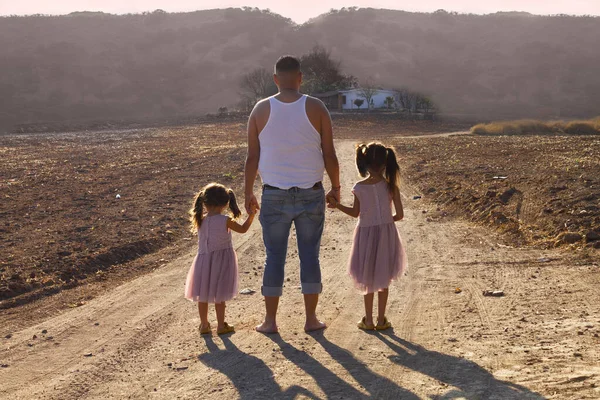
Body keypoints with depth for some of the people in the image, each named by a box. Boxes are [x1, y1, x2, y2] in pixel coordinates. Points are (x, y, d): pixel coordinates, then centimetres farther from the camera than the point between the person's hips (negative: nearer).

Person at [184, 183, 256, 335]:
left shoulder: (201, 221, -6)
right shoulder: (226, 221, -14)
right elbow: (243, 229, -2)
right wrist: (251, 216, 10)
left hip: (204, 260, 3)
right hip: (221, 261, -3)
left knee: (203, 295, 13)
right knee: (219, 296, 6)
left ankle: (204, 325, 20)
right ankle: (221, 325, 13)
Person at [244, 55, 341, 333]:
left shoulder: (261, 110, -2)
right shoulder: (315, 108, -4)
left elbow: (252, 157, 0)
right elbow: (329, 155, -3)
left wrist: (248, 192, 10)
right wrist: (335, 188, 11)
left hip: (274, 196, 0)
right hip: (311, 195, 0)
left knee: (274, 258, 8)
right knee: (310, 256, 9)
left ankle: (270, 320, 12)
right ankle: (311, 318, 13)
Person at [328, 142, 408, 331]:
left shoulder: (359, 188, -12)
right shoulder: (391, 186, -11)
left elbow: (355, 213, -1)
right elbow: (399, 215, -10)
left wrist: (337, 205, 12)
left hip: (366, 234, 0)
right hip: (386, 233, 0)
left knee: (368, 279, 14)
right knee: (383, 279, 14)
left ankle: (368, 320, 18)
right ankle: (381, 320, 18)